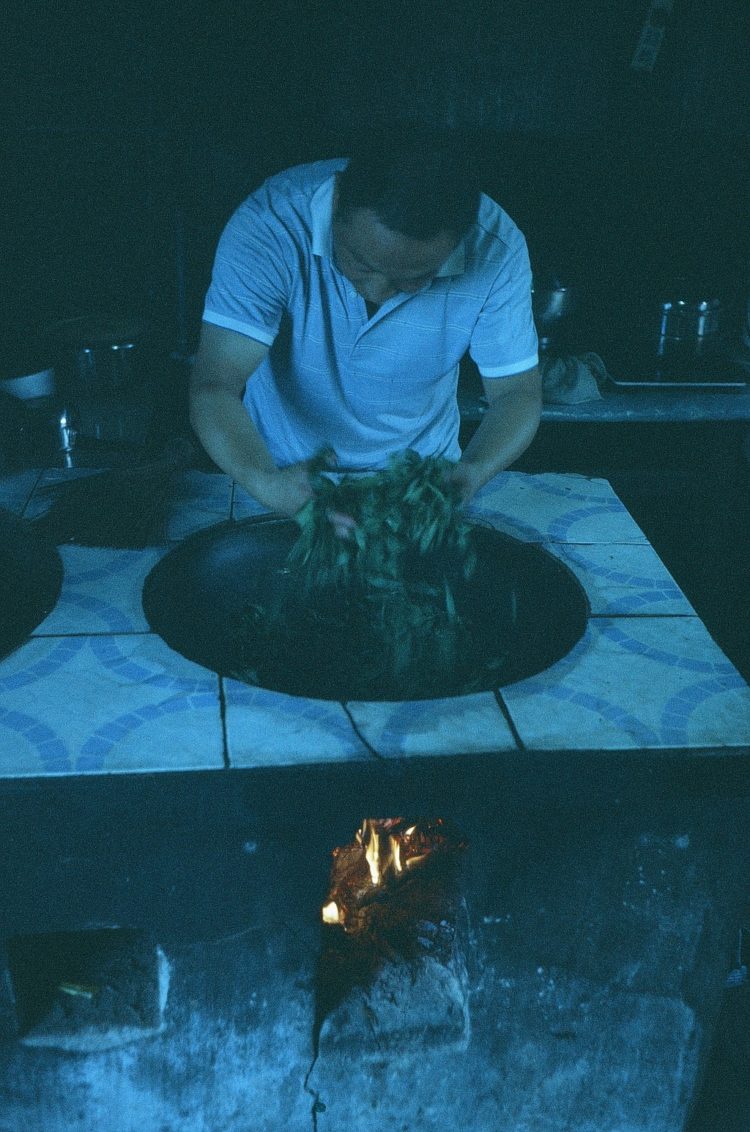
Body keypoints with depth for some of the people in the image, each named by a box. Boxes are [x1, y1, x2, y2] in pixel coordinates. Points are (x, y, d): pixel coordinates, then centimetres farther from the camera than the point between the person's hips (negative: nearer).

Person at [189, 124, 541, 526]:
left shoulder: (496, 250, -25)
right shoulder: (271, 224, -31)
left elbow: (517, 392, -17)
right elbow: (214, 386, -33)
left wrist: (470, 475, -38)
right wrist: (264, 482, -53)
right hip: (282, 468, 0)